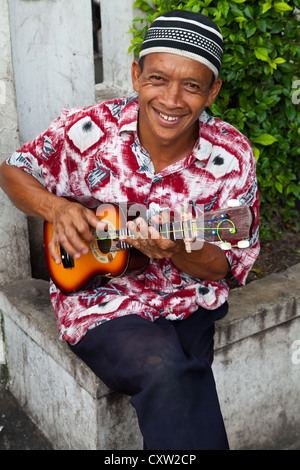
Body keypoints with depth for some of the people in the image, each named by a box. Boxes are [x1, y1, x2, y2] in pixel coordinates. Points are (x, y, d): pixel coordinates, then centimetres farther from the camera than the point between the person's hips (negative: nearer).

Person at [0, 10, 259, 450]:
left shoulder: (231, 157, -9)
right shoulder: (89, 129, -11)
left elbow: (230, 267, -2)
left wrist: (176, 253, -23)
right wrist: (58, 208, -15)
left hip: (189, 302, 2)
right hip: (98, 294, -1)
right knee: (165, 369, -28)